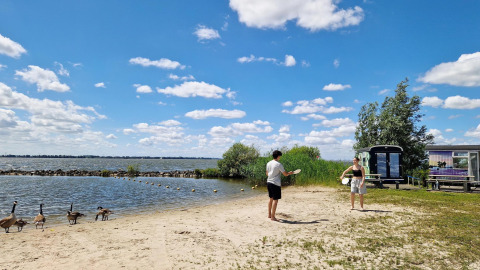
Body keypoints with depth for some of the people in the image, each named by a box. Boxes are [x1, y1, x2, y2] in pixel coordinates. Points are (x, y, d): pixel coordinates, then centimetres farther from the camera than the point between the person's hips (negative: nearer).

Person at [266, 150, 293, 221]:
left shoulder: (268, 163, 8)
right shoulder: (278, 164, -13)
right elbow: (285, 174, -8)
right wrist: (290, 173, 13)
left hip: (269, 182, 8)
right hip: (276, 184, -8)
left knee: (271, 199, 18)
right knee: (275, 200, -1)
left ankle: (269, 215, 25)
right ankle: (273, 216, 0)